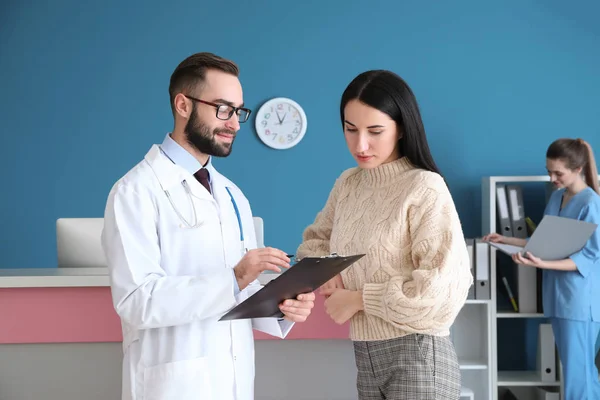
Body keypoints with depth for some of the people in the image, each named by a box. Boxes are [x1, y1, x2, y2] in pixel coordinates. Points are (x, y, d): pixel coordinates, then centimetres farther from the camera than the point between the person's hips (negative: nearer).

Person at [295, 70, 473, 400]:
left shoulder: (424, 187, -15)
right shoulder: (347, 184, 6)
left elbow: (444, 287, -21)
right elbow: (313, 240, 17)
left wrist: (357, 298, -15)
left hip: (415, 356, -6)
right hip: (365, 356, 6)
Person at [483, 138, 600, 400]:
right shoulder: (556, 197, 10)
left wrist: (543, 265, -26)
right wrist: (507, 240, 10)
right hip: (557, 295, 8)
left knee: (576, 371, -4)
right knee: (579, 367, 14)